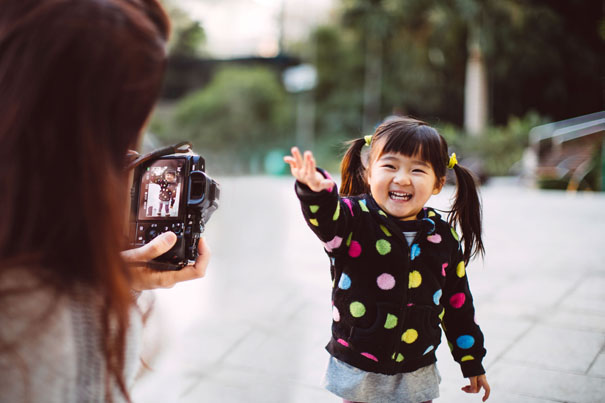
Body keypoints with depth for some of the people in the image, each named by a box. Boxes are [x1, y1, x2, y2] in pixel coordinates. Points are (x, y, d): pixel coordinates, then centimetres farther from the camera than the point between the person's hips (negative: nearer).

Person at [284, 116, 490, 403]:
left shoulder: (443, 237, -2)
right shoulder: (355, 220, -13)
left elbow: (458, 303, 7)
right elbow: (327, 217, -37)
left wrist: (472, 361, 13)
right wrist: (315, 190, -59)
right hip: (357, 372, -2)